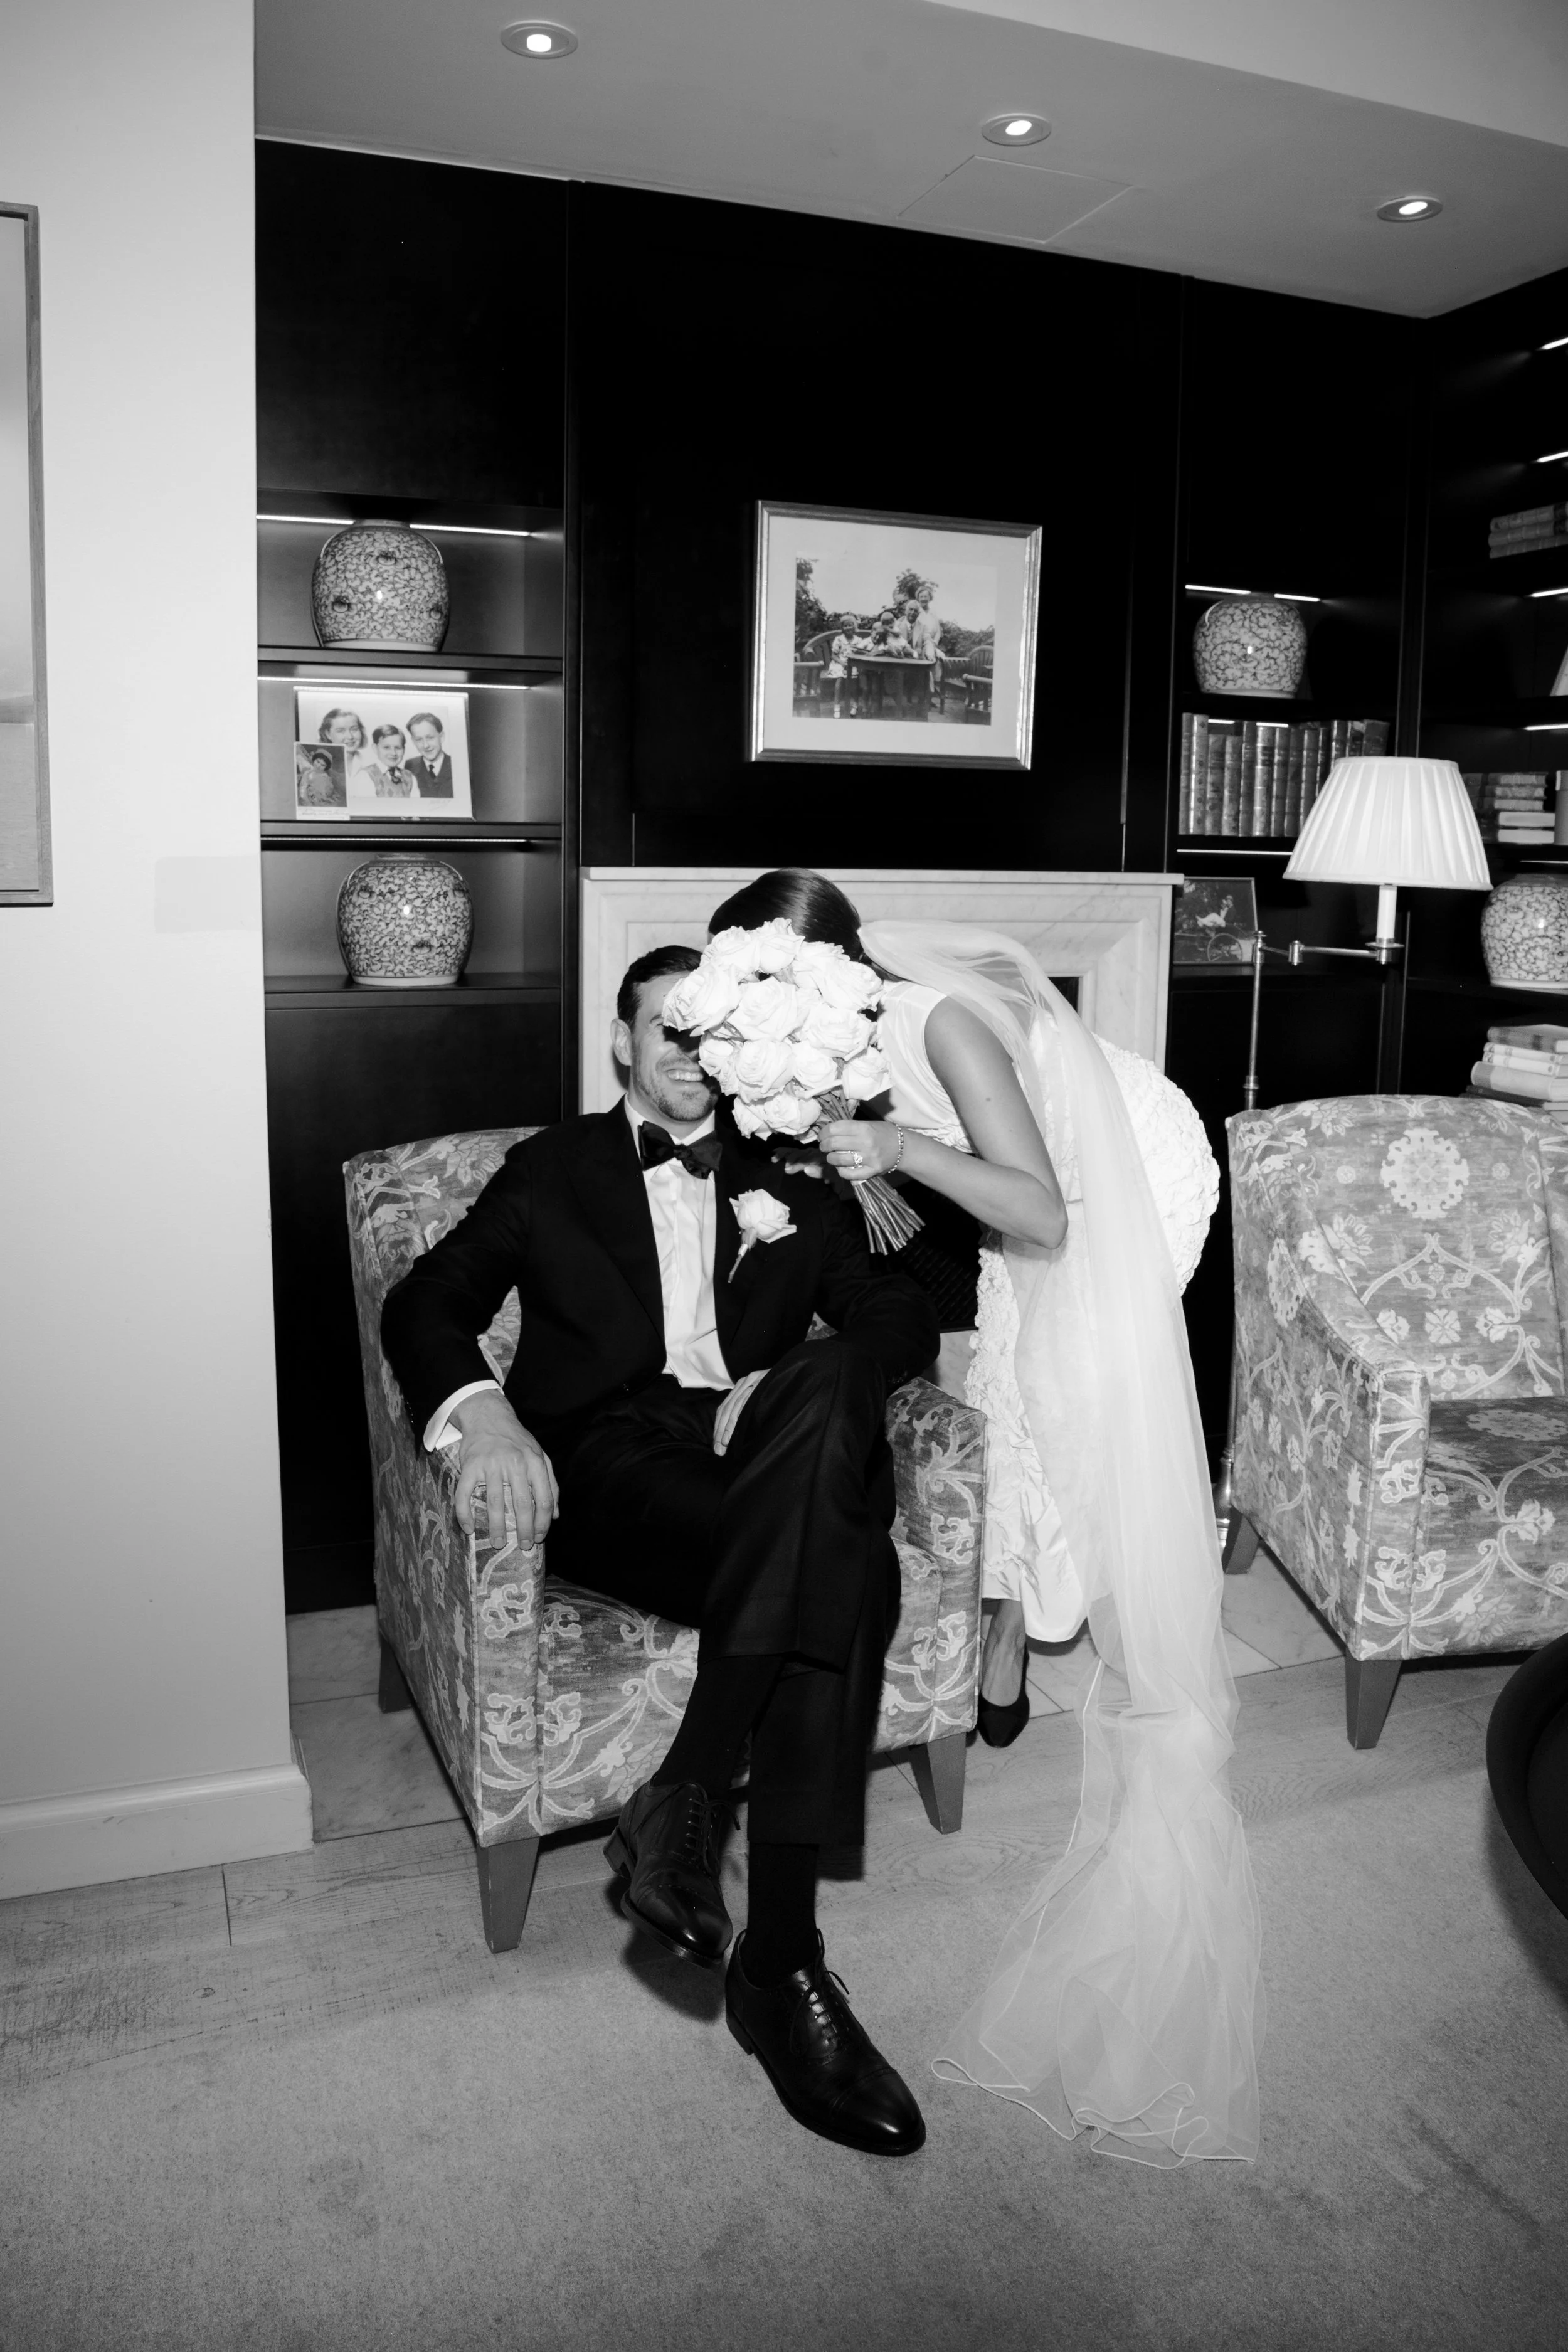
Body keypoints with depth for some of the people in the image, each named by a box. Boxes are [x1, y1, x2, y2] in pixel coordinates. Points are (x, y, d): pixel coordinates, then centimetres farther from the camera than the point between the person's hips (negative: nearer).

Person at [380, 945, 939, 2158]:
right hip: (614, 1460, -2)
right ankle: (780, 1959, -28)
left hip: (768, 1446, 3)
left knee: (831, 1390, -36)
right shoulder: (554, 1168, 20)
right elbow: (424, 1304, 9)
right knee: (841, 1564, -33)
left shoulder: (789, 1181, 24)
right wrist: (482, 1411, -15)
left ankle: (684, 1796, -32)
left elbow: (903, 1317, 12)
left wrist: (794, 1388, -12)